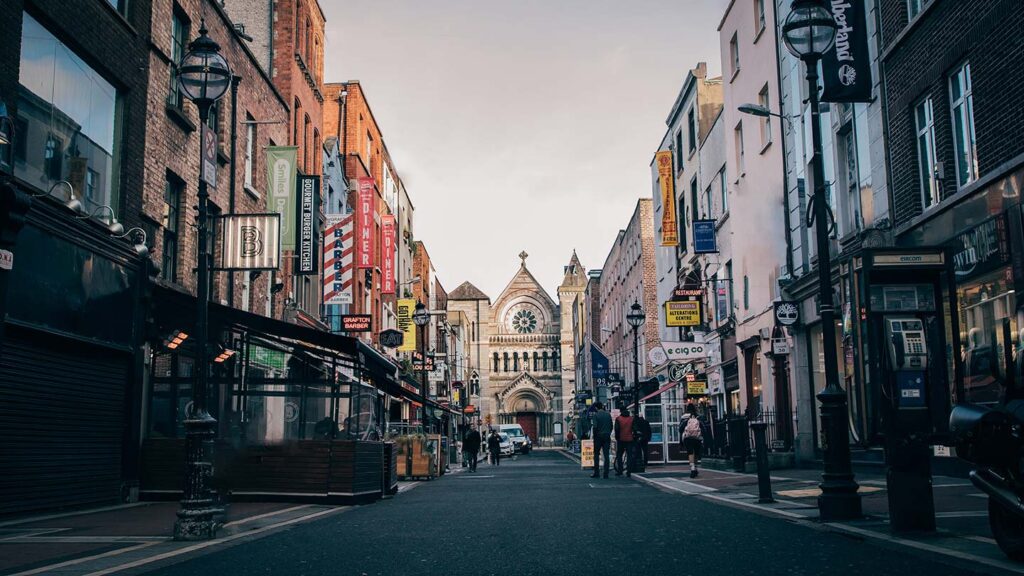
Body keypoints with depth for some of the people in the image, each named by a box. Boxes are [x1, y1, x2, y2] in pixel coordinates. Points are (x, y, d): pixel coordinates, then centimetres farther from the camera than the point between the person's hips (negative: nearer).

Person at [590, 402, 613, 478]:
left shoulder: (596, 415, -8)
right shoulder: (608, 415, 6)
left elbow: (595, 426, -14)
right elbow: (611, 426, 6)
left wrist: (594, 435, -3)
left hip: (598, 436, -3)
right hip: (607, 436, 3)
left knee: (596, 455, 8)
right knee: (606, 455, 3)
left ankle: (596, 473, 7)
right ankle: (606, 474, 1)